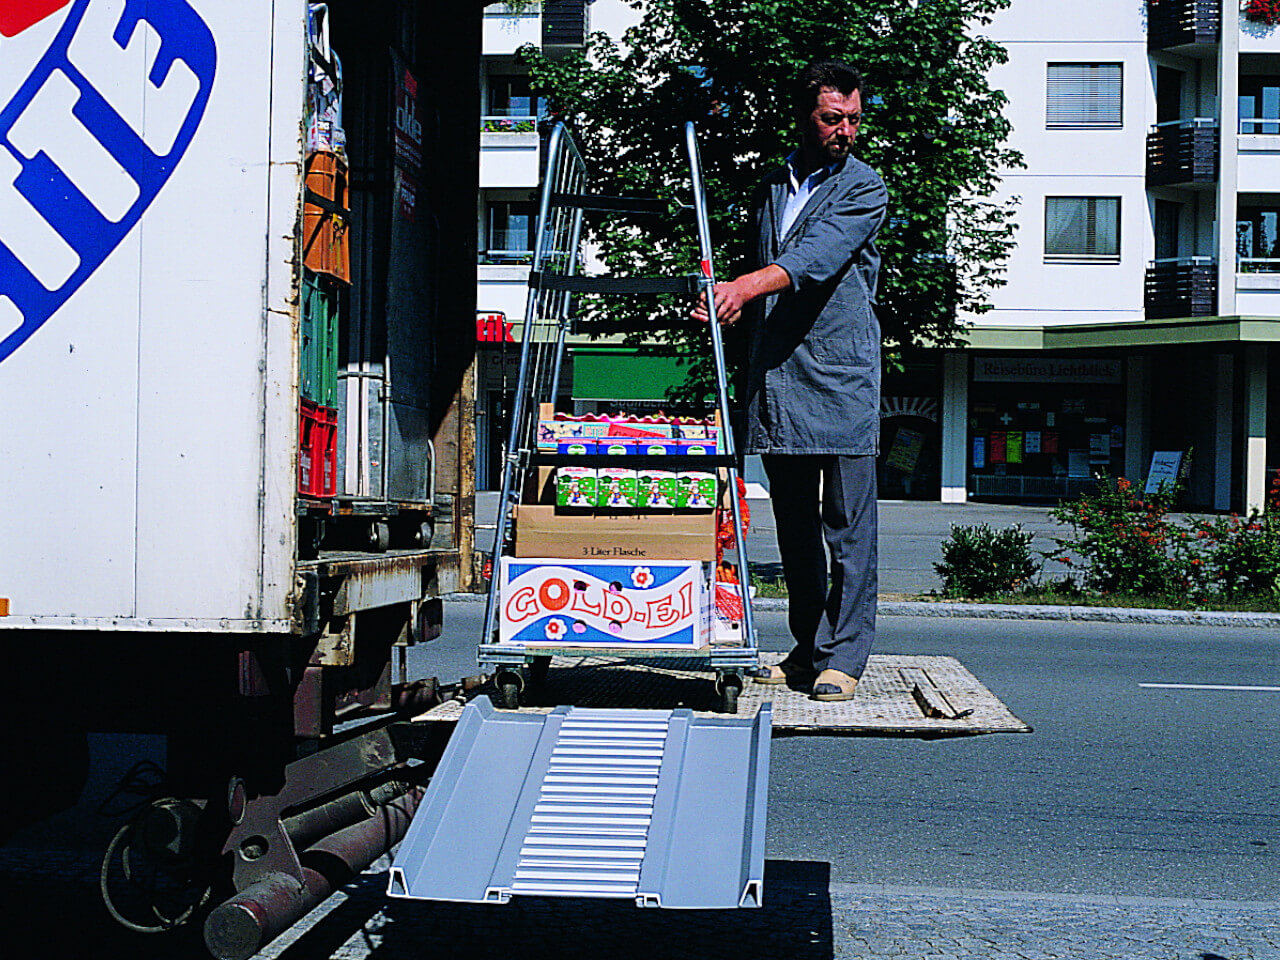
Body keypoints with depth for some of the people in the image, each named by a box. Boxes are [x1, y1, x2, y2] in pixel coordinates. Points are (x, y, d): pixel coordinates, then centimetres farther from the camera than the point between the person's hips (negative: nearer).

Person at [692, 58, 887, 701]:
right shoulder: (770, 189, 17)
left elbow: (818, 256, -19)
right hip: (775, 380, 5)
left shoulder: (864, 188, -2)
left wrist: (745, 286, -33)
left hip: (840, 379, -5)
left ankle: (843, 656, 1)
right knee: (794, 529, 10)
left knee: (847, 527, -4)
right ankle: (807, 650, 18)